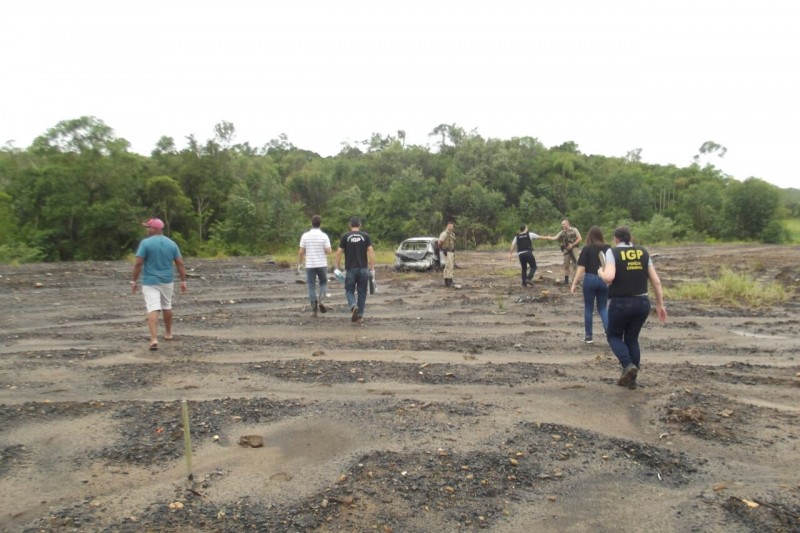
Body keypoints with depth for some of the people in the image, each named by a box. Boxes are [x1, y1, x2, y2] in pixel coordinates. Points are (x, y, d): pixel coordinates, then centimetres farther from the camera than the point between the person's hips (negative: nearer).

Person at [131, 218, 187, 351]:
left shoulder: (146, 243, -10)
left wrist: (134, 281, -3)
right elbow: (180, 264, 2)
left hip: (150, 281, -4)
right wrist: (183, 281, 7)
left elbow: (138, 263, -12)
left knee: (153, 309, -8)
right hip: (167, 281, 4)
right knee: (167, 306, 20)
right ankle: (168, 333, 34)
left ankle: (154, 339, -18)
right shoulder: (172, 243, 3)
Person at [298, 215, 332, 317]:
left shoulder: (305, 236, -2)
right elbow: (329, 251, -10)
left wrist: (300, 264, 11)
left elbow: (301, 252, -1)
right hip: (322, 265, -1)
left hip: (310, 265, 1)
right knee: (323, 283, 19)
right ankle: (320, 300, -6)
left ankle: (314, 309, 6)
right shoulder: (324, 236, -7)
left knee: (311, 287, 9)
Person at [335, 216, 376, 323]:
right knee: (362, 292, 11)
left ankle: (354, 306, -17)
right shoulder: (366, 236, 3)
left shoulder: (345, 237, 2)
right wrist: (372, 268, -2)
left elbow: (339, 252, -1)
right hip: (363, 269, 1)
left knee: (349, 290, 11)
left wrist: (338, 267, 7)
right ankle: (360, 315, 13)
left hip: (350, 269, -1)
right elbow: (371, 251, -4)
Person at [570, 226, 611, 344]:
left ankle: (588, 336, 15)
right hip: (604, 281, 3)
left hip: (590, 279, -3)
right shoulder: (608, 248, 3)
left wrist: (575, 283, -4)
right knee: (602, 307, 14)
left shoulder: (587, 249, -6)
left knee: (588, 308, 10)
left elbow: (581, 268, -10)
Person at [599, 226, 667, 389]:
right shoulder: (643, 252, 7)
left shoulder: (612, 252, -6)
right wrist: (660, 304, 12)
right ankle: (631, 379, 23)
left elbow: (609, 277, -22)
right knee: (632, 338, 19)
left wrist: (601, 272, 0)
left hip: (621, 303, -4)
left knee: (614, 335, 17)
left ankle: (628, 365, -7)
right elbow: (656, 281, 6)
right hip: (642, 302, 5)